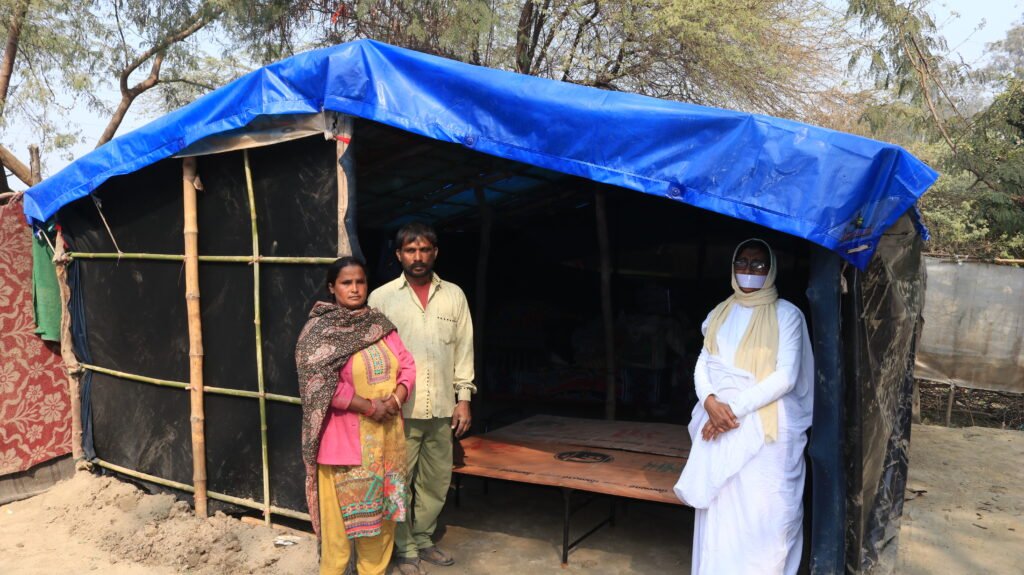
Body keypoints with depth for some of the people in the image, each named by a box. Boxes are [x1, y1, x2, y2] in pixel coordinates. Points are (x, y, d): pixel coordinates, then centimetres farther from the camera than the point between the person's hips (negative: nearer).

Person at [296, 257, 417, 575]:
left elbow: (407, 365, 7)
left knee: (381, 504, 14)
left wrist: (395, 399, -12)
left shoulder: (379, 323, 7)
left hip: (385, 434, 5)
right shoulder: (319, 330, -9)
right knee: (341, 510, 4)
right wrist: (369, 406, -19)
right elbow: (320, 383, -19)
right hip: (344, 435, -5)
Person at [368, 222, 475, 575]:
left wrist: (463, 398, 3)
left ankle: (423, 540, 32)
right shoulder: (381, 298, -2)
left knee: (436, 481, 13)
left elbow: (463, 349, 7)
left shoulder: (454, 295, 6)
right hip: (400, 409, -3)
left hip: (441, 409, 3)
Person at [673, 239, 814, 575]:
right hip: (719, 423, 4)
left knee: (763, 512, -3)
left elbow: (786, 376, -10)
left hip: (767, 428, -4)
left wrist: (736, 407, -16)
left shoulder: (786, 314, -2)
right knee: (719, 510, 7)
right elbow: (702, 366, 8)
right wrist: (711, 402, -12)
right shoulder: (719, 314, 12)